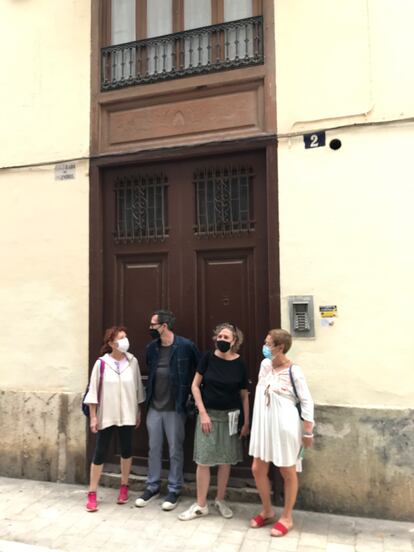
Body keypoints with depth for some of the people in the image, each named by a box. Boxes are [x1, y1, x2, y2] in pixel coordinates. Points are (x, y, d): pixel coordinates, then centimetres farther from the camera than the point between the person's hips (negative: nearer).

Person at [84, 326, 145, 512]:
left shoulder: (132, 361, -3)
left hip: (127, 415, 3)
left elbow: (138, 387, 5)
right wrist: (93, 417, -7)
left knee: (126, 449, 12)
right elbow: (93, 390, -6)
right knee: (100, 452, 4)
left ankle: (124, 487, 31)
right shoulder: (101, 363, -10)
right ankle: (92, 493, 17)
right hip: (106, 416, -2)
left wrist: (138, 412, 7)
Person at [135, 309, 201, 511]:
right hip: (154, 407, 5)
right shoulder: (151, 348, 3)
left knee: (175, 450, 8)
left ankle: (174, 490, 23)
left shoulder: (186, 346, -14)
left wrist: (191, 395, -5)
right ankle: (152, 487, 30)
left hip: (175, 407, -5)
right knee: (154, 448, 15)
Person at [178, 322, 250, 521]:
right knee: (203, 460, 1)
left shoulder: (239, 364, -5)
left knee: (225, 460, 10)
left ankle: (220, 500, 29)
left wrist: (246, 422, 2)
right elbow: (195, 386, -3)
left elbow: (244, 395, 3)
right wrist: (203, 412, -9)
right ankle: (201, 505, 16)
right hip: (208, 414, -1)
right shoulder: (208, 358, -7)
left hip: (230, 417, 1)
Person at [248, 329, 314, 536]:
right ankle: (267, 511, 32)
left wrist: (308, 432, -11)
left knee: (288, 473, 10)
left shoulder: (293, 371, -17)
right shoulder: (265, 364, 0)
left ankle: (286, 518, 27)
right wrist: (255, 421, 17)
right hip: (263, 424, 6)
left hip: (285, 426, -6)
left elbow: (307, 402, -12)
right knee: (257, 469, 11)